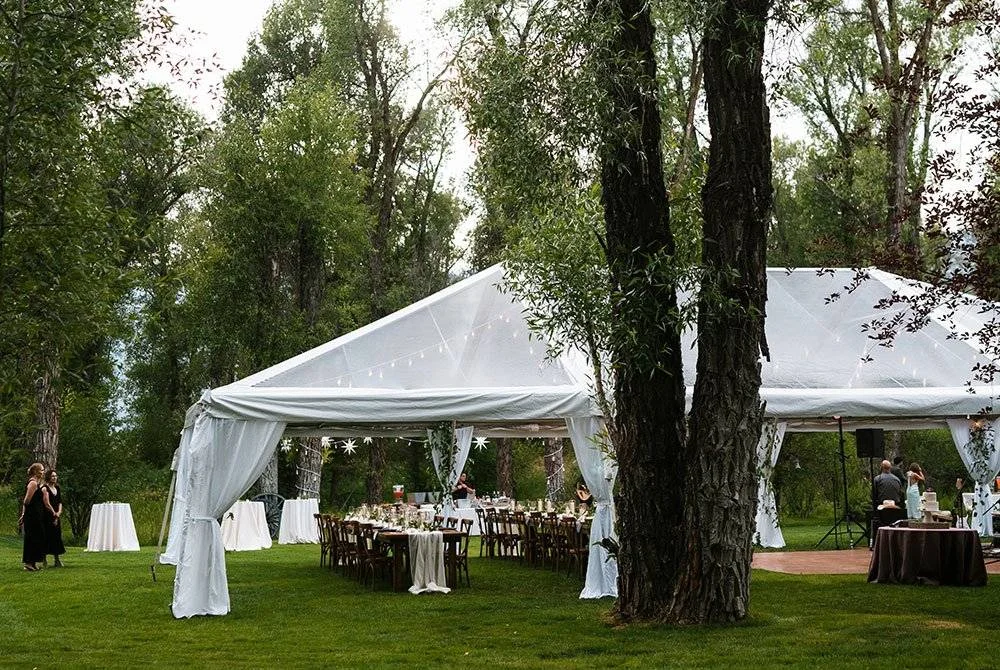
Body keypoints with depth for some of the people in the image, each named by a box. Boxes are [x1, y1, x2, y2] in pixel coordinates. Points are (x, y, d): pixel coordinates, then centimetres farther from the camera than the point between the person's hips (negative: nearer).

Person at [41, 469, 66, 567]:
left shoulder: (57, 488, 14)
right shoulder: (45, 488, -8)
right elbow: (47, 503, -14)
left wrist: (58, 513, -2)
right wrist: (54, 513, -9)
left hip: (56, 517, 7)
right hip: (47, 517, -7)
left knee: (57, 537, 7)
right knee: (47, 537, -6)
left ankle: (57, 559, 12)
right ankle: (44, 559, -3)